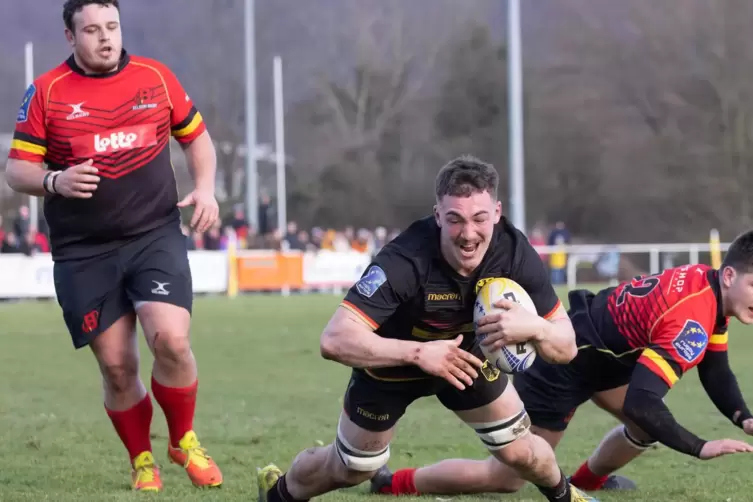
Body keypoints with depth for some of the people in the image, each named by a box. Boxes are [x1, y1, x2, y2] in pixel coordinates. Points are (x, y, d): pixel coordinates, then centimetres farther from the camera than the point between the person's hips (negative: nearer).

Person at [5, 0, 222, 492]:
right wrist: (54, 181, -19)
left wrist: (205, 188, 0)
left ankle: (184, 440, 7)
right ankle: (142, 462, 22)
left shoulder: (155, 76, 5)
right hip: (83, 253, 0)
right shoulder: (47, 92, 0)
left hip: (155, 235, 0)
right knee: (117, 367, 0)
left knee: (171, 340, -18)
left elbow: (196, 135, 17)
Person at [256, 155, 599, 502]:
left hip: (465, 356, 3)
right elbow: (335, 340, -47)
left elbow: (566, 347, -24)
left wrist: (534, 328, -47)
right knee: (350, 470, 14)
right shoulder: (403, 262, -41)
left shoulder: (514, 251, -29)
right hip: (390, 365, -3)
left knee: (520, 453, 3)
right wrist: (417, 353, -54)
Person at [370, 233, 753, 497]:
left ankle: (588, 479, 31)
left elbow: (716, 374, 5)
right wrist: (701, 448, -35)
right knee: (505, 477, 2)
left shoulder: (706, 282, -3)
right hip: (563, 366, -9)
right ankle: (391, 483, 14)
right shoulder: (690, 324, -33)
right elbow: (640, 403, -38)